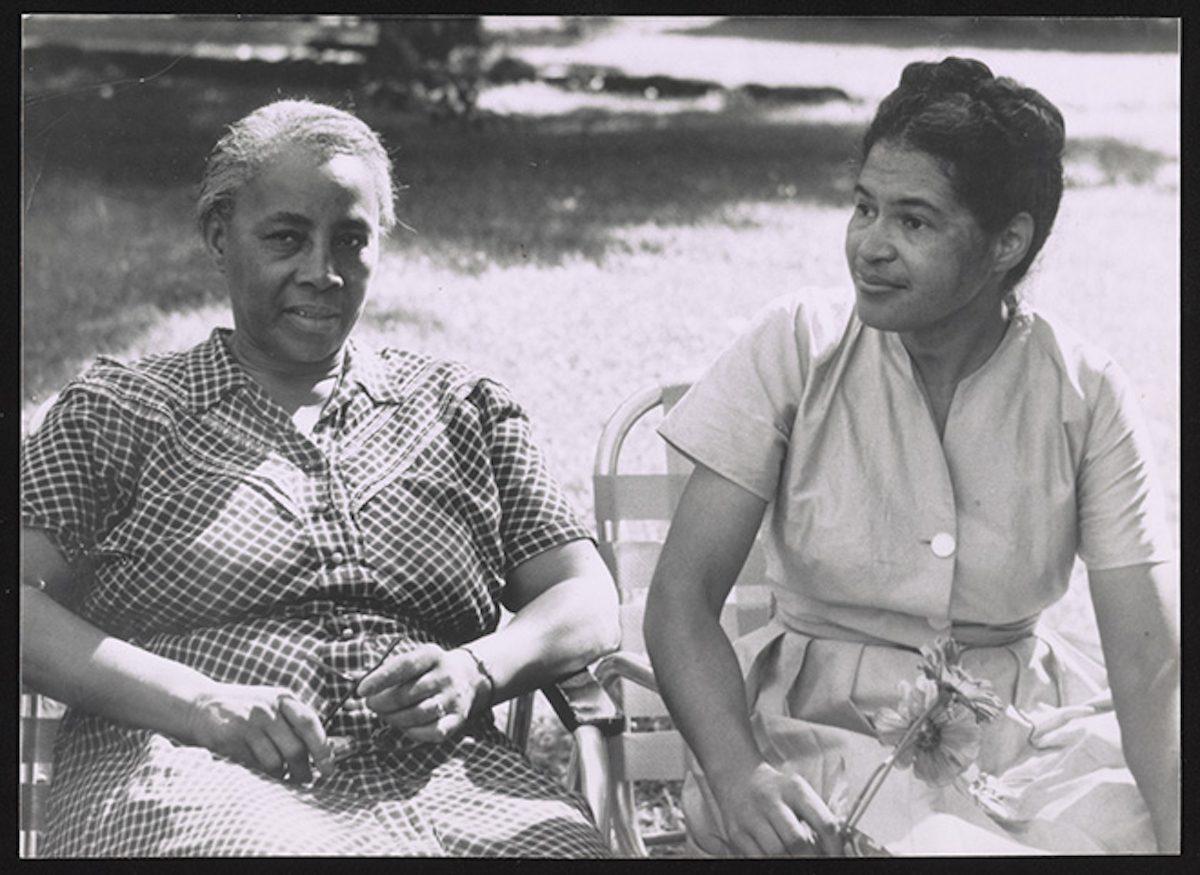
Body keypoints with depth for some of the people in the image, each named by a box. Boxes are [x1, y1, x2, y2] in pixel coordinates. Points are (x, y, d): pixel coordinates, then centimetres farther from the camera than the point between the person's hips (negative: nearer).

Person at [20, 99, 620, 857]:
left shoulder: (467, 411, 22)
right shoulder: (115, 412, 14)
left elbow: (590, 605, 16)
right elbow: (24, 601, 1)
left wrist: (475, 672, -6)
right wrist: (200, 705, -13)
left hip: (438, 775, 3)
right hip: (203, 775, -3)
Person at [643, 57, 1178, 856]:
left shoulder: (1087, 398, -4)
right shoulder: (795, 349, -6)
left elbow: (1150, 662, -10)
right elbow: (682, 595, -10)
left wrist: (1178, 834, -29)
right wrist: (736, 773, -29)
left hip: (1028, 729, 1)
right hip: (823, 723, -1)